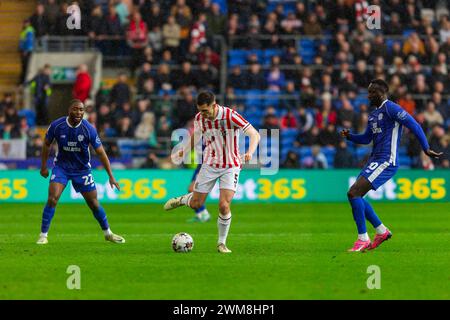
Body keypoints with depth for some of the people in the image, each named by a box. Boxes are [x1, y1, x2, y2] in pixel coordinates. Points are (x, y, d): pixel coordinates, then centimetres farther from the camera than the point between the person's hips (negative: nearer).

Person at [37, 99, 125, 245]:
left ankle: (108, 233, 26)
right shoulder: (56, 126, -16)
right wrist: (43, 166, 5)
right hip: (61, 166, 0)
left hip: (82, 169, 1)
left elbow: (101, 153, -12)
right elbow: (47, 144, 3)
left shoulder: (89, 129, -18)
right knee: (52, 198, -19)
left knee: (94, 203, 5)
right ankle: (43, 235, -9)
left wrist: (111, 176, -13)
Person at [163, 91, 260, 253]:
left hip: (230, 167, -3)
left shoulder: (231, 116, -23)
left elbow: (255, 135, -23)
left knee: (224, 206, -16)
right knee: (195, 204, 5)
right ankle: (181, 200, 42)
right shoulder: (199, 118, -9)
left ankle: (222, 243, 3)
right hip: (209, 165, 3)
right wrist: (183, 152, 4)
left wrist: (250, 153, -40)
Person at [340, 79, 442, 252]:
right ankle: (382, 231, 20)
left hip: (386, 162, -10)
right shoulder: (373, 114, 18)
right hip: (375, 160, 10)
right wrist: (349, 136, 8)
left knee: (354, 193, -17)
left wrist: (426, 149, -15)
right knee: (354, 195, 9)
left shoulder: (391, 108, -10)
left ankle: (363, 239, -12)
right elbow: (366, 139, 26)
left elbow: (414, 125, -12)